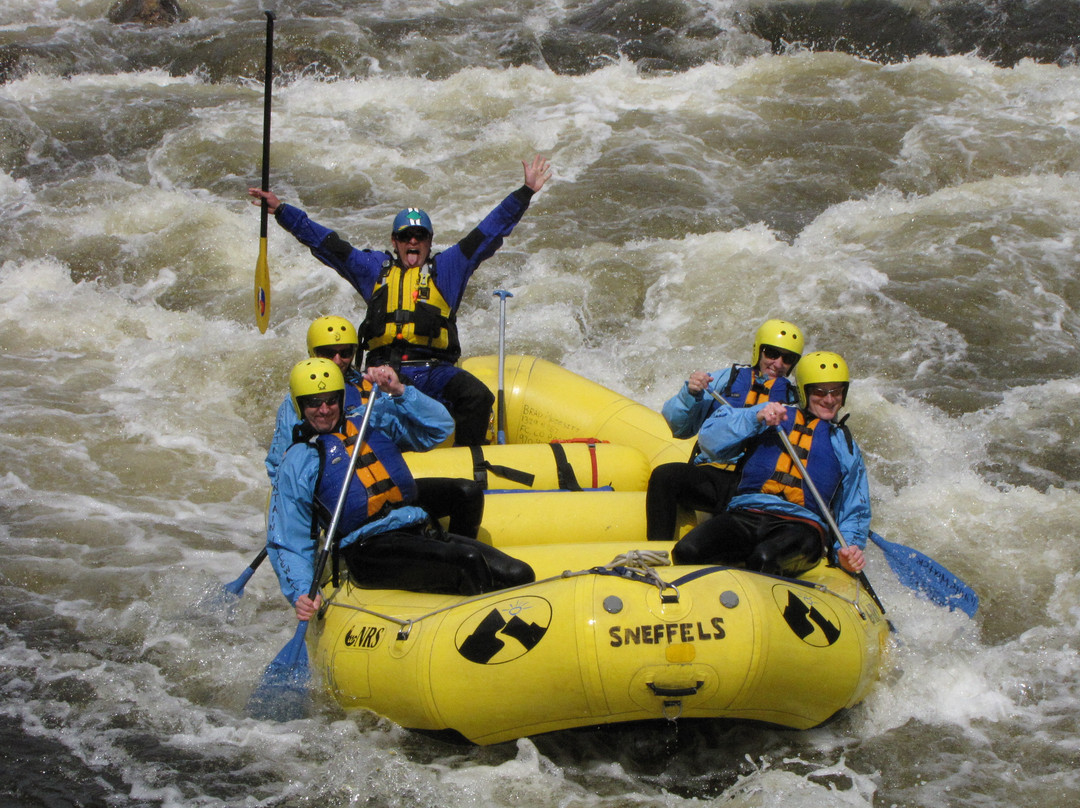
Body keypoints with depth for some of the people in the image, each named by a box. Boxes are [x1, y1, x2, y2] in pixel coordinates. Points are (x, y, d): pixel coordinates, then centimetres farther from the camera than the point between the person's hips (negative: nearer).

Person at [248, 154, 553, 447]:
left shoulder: (447, 268, 19)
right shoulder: (374, 268, 22)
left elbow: (490, 232, 16)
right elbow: (324, 241, 23)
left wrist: (525, 192, 11)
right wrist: (280, 210, 19)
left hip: (435, 371, 0)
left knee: (477, 396, -29)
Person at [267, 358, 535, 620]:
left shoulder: (372, 424, 21)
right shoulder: (297, 463, 9)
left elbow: (439, 427, 15)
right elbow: (287, 543, 6)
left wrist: (399, 392, 0)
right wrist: (302, 594, -10)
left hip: (424, 531, 6)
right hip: (371, 551, -6)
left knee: (519, 575, -14)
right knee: (469, 562, -31)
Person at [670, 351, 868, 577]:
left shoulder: (845, 446, 25)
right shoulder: (771, 414, 20)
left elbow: (854, 512, 25)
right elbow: (710, 440, 8)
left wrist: (850, 548, 3)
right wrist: (756, 419, -5)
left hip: (801, 525, 0)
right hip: (745, 514, 1)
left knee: (764, 559, -38)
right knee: (687, 551, -30)